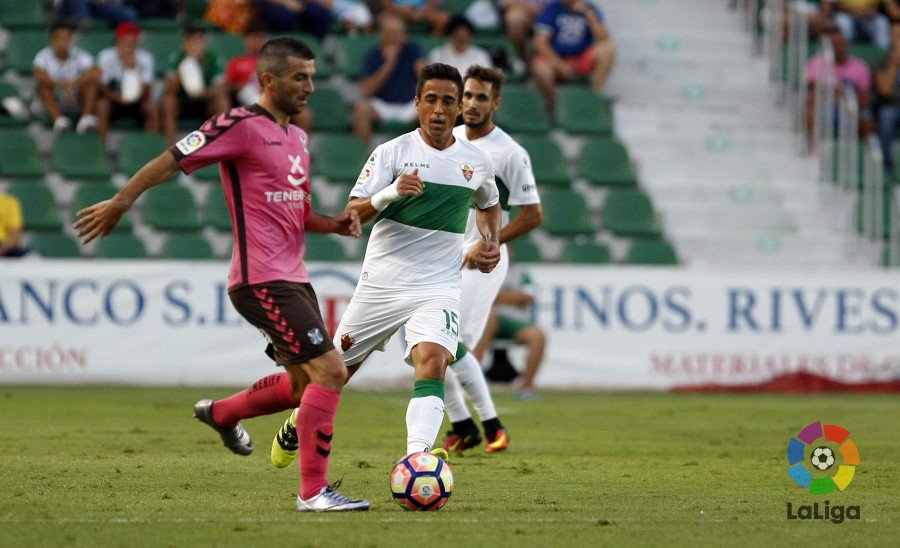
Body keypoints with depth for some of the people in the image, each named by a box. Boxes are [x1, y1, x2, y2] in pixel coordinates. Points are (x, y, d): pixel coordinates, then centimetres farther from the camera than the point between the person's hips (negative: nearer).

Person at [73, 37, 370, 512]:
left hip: (292, 277, 9)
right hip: (262, 279, -9)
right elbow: (174, 159, -11)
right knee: (330, 370, -15)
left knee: (304, 383, 18)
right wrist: (121, 201, -15)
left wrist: (334, 224, 5)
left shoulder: (297, 138, 17)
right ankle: (314, 491, -10)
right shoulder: (242, 125, -10)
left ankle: (221, 413, 40)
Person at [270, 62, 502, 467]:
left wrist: (491, 243, 8)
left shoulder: (476, 161, 5)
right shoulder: (393, 152, -6)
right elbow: (353, 213, -12)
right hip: (382, 281, -1)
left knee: (432, 362, -26)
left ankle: (416, 460, -39)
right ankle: (297, 426, 42)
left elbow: (489, 205, 27)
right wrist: (390, 194, -30)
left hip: (438, 288, 1)